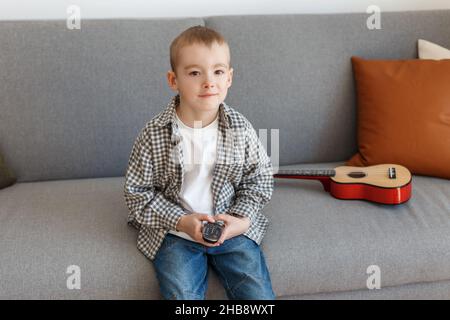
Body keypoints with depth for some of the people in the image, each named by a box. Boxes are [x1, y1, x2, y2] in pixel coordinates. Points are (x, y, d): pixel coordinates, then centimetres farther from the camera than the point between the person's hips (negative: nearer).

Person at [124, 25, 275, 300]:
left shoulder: (241, 128, -7)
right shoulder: (154, 134, -12)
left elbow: (260, 179, 5)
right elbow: (137, 191, -6)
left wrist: (243, 219, -10)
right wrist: (181, 221, -16)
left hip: (232, 226, 2)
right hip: (174, 232, -1)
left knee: (259, 294, -8)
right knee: (181, 294, -17)